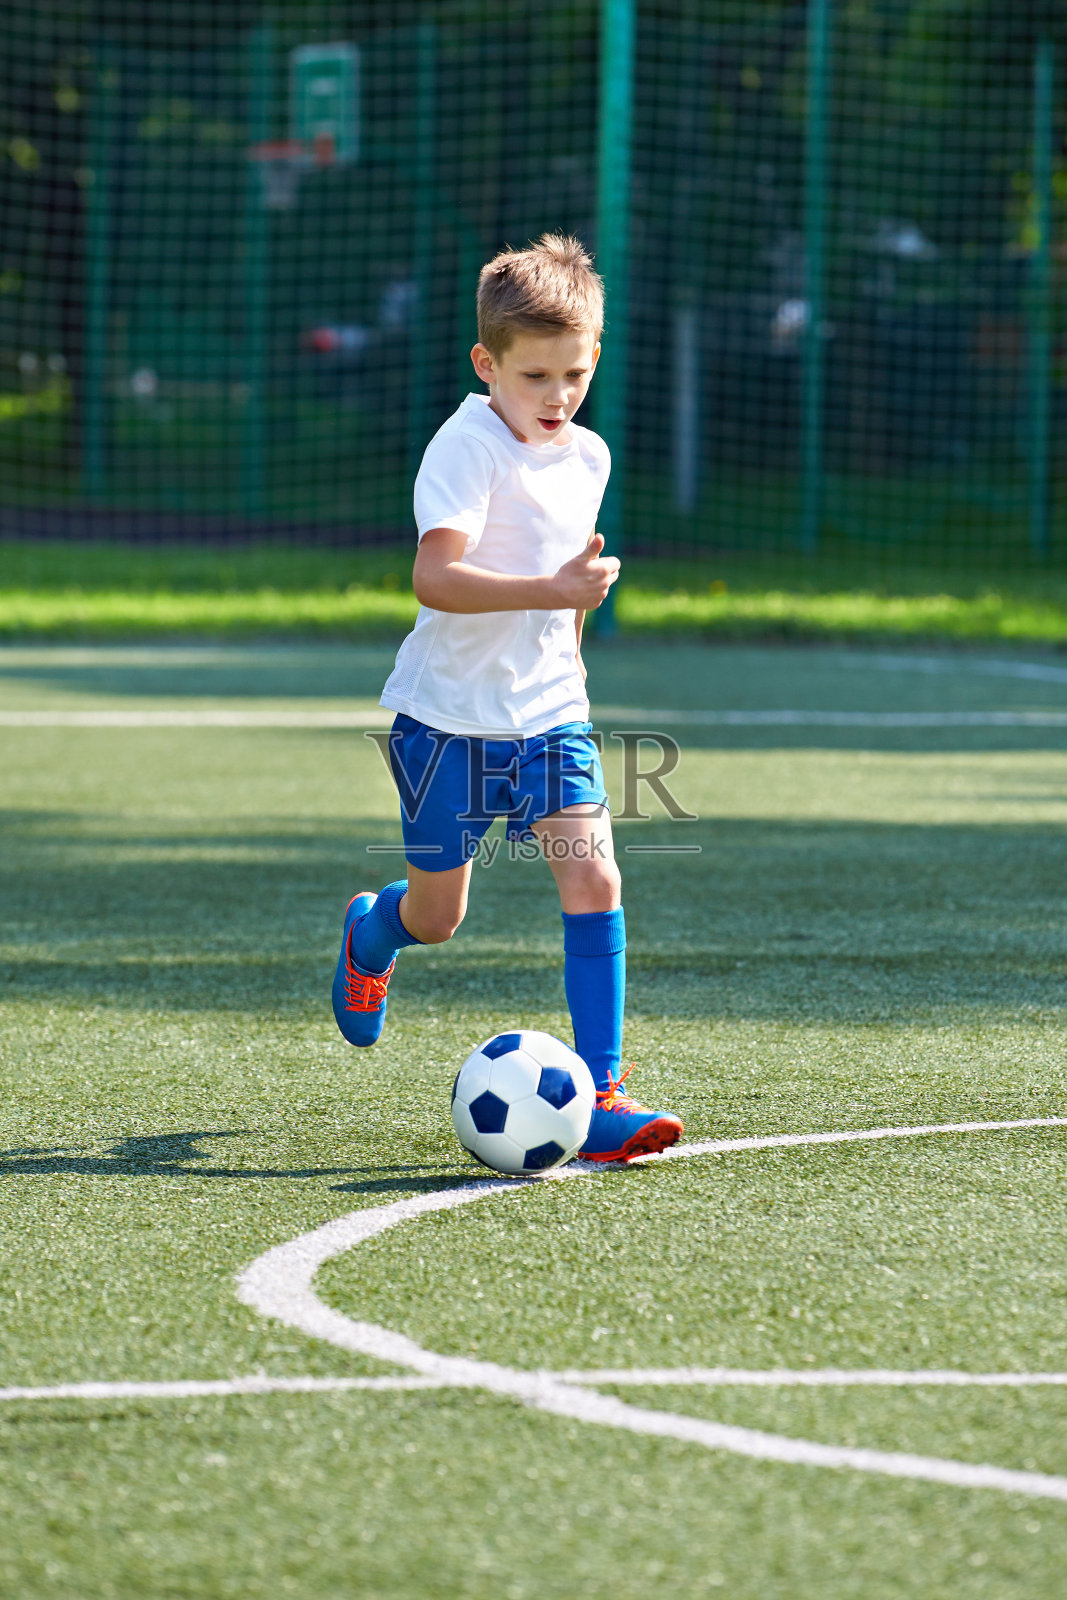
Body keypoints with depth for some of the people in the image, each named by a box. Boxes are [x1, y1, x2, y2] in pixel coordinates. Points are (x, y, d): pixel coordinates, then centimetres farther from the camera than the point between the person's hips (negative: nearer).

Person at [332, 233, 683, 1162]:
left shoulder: (588, 457, 6)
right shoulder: (467, 449, -18)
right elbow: (436, 577, -30)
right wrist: (552, 591, -39)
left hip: (550, 715, 5)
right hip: (451, 716, -5)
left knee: (594, 881, -14)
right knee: (437, 917, 8)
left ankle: (601, 1097, -12)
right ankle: (368, 934, 46)